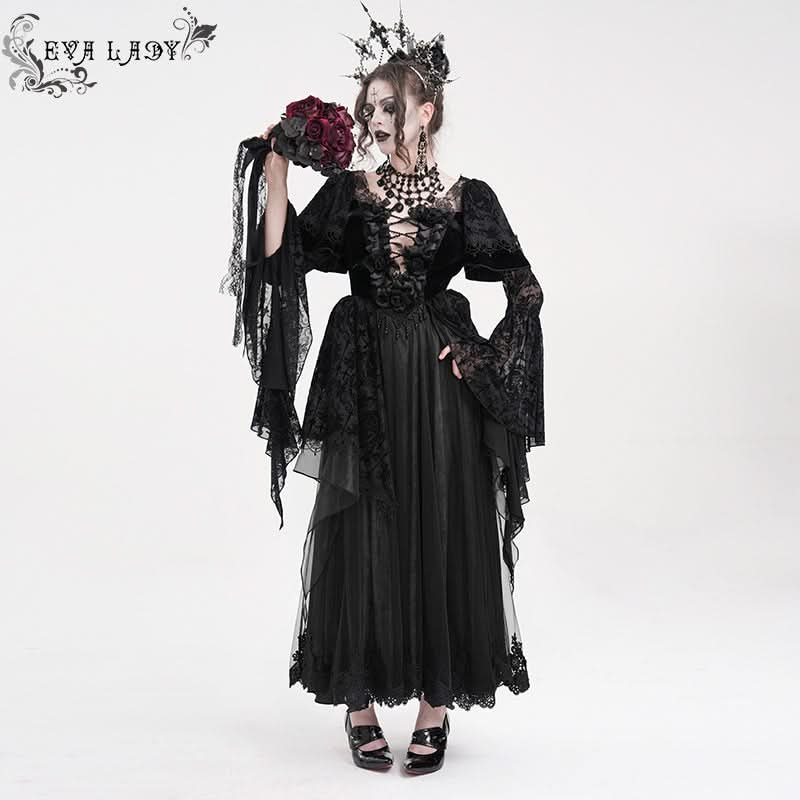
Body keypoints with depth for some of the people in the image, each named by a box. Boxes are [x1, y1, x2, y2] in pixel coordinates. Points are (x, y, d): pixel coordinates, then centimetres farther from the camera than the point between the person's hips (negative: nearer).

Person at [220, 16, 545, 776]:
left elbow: (527, 290, 4)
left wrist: (486, 354, -4)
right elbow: (282, 256, -6)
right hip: (363, 383, 1)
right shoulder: (348, 191, 7)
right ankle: (361, 700, 18)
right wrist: (275, 167, -6)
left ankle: (436, 705, 15)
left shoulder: (467, 197, 4)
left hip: (440, 381, -1)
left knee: (443, 538, 1)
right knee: (362, 539, 3)